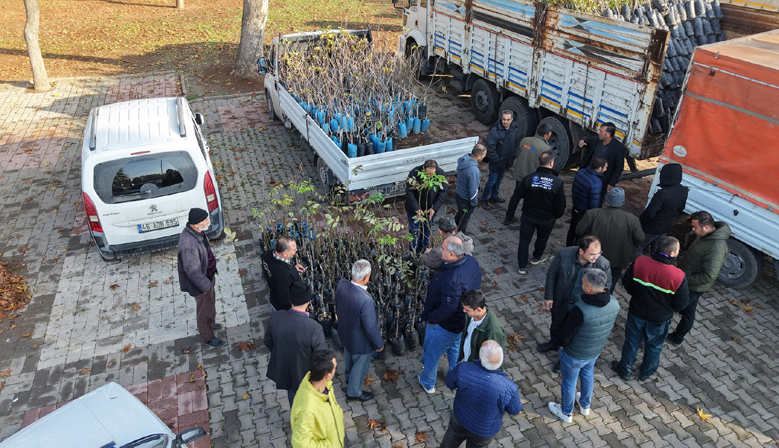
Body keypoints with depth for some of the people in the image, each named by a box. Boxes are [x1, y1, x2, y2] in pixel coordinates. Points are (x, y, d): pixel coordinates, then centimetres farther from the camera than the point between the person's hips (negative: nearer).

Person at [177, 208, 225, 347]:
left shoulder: (196, 231, -11)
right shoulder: (189, 245, -40)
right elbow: (193, 272, -32)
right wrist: (206, 286, -19)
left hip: (207, 275, 9)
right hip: (201, 282, -9)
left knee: (210, 303, 31)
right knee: (205, 308, 15)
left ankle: (209, 324, 57)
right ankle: (207, 337, 38)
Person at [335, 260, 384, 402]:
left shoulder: (341, 284, -23)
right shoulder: (366, 301, -42)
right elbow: (371, 328, -28)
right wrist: (379, 344, -10)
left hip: (345, 333, 7)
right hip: (360, 341, -6)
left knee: (349, 358, 35)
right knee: (360, 366, 23)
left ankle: (349, 377, 63)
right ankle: (354, 392, 48)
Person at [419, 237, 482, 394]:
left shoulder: (452, 280, -41)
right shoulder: (471, 261, -14)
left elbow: (448, 308, -35)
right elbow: (475, 286, 3)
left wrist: (431, 318, -17)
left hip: (446, 324, -8)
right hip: (464, 319, 8)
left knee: (432, 353, 19)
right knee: (455, 348, 33)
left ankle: (427, 383, 44)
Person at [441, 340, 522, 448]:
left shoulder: (463, 369, -35)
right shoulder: (509, 388, -37)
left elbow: (449, 383, -12)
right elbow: (515, 410, -15)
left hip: (460, 418, 1)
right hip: (484, 431, -1)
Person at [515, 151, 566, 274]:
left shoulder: (529, 178, -19)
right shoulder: (557, 182, -21)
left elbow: (521, 194, -2)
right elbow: (561, 204, -13)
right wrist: (557, 215, 5)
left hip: (528, 216, 0)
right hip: (547, 218, 0)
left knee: (524, 240, 14)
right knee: (542, 239, 27)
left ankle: (522, 266, 21)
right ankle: (536, 258, 49)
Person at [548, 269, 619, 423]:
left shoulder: (580, 309, -39)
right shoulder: (614, 303, -19)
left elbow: (566, 333, -25)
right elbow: (608, 327, -1)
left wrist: (562, 344, -3)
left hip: (574, 355, -6)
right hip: (596, 351, 6)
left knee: (568, 382, 20)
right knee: (587, 375, 32)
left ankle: (566, 413, 43)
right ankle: (585, 406, 56)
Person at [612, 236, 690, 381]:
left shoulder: (639, 263, -22)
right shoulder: (679, 276, -27)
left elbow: (627, 283, -7)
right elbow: (681, 304, -17)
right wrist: (666, 305, 4)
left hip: (637, 313, 1)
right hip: (660, 319, -1)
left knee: (631, 342, 23)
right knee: (654, 346, 25)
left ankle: (625, 370, 41)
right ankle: (646, 372, 47)